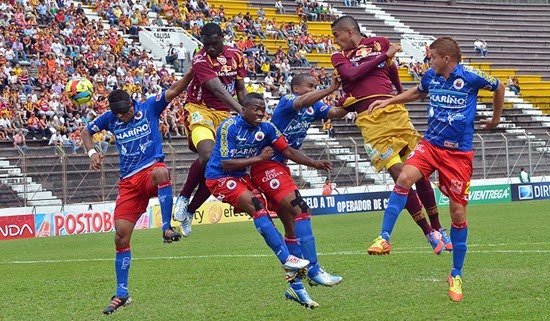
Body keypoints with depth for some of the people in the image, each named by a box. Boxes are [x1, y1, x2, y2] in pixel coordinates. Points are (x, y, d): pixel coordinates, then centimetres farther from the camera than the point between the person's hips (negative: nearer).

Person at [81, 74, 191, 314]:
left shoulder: (149, 107, -2)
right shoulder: (110, 119, 8)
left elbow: (174, 91, -12)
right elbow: (86, 132, 23)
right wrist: (92, 152, 4)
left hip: (151, 169, -3)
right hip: (128, 182, 3)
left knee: (161, 173, -44)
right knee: (121, 236, -2)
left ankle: (167, 228, -37)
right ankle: (122, 293, 9)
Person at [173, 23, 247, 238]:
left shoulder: (235, 55, 4)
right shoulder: (200, 60, -16)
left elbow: (240, 89, 14)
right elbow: (217, 89, -29)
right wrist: (241, 109, -41)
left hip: (224, 114, 6)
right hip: (200, 111, -5)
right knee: (208, 155, -30)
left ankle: (189, 212, 12)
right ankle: (183, 198, -8)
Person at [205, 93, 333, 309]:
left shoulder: (266, 128, -2)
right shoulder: (229, 127, -19)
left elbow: (287, 151, 0)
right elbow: (226, 164, -21)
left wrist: (315, 164, -11)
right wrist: (257, 158, -20)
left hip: (241, 177, 6)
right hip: (219, 178, -6)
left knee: (265, 220, -5)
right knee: (257, 207, -28)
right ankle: (287, 260, -31)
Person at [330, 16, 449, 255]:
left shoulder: (380, 44, 16)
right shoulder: (339, 57, 12)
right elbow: (351, 75, -7)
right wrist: (384, 55, -5)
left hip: (394, 111, 2)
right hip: (369, 120, -2)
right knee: (399, 173, -11)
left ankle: (437, 229, 15)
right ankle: (429, 234, -3)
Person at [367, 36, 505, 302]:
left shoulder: (471, 77, -10)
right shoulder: (431, 77, 2)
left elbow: (499, 87, 9)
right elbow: (418, 92, 26)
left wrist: (495, 120, 18)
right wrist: (388, 102, 17)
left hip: (459, 153, -3)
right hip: (430, 145, 3)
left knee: (458, 212, 0)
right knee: (404, 178, -26)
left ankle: (456, 275, 14)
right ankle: (384, 237, -22)